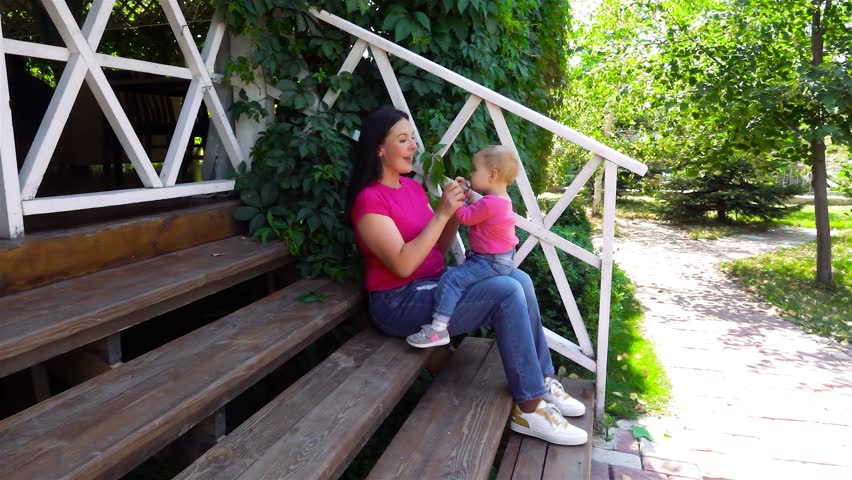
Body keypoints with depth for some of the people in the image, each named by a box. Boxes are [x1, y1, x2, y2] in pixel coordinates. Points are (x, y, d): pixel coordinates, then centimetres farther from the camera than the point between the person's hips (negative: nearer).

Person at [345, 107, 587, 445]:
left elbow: (438, 248, 13)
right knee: (508, 293, -22)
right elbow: (403, 265, -23)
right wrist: (441, 213, -22)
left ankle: (542, 381, 3)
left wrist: (455, 213, -4)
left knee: (520, 280, -7)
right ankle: (528, 409, -13)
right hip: (400, 302, -8)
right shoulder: (369, 200, -13)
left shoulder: (412, 186, 13)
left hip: (434, 284, 9)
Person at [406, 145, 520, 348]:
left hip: (490, 262, -10)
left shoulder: (489, 203, -23)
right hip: (503, 260, 10)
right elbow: (475, 212, 21)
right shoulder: (501, 200, 10)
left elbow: (465, 217, -13)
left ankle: (438, 329, -21)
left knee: (451, 279, -17)